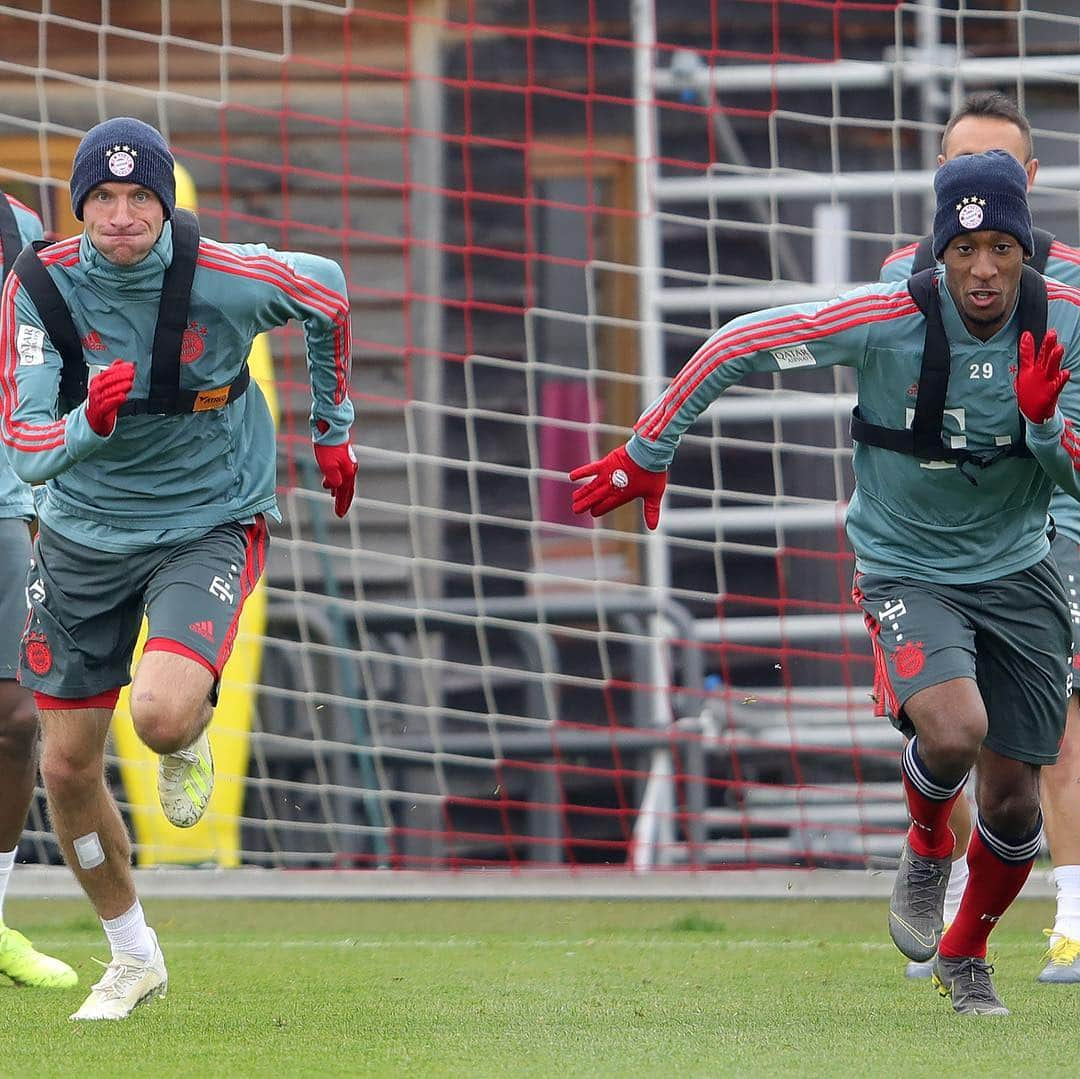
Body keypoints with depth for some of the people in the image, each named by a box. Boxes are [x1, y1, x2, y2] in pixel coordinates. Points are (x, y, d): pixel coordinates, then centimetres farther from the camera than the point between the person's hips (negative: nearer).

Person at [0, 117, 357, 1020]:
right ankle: (133, 956, 29)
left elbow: (327, 293, 3)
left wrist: (332, 430, 14)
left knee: (162, 713, -29)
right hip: (84, 531, 3)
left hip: (209, 526, -3)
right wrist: (88, 422, -40)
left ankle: (190, 745, 12)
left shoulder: (224, 280, -19)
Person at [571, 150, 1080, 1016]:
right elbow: (738, 348, -12)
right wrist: (649, 454, -6)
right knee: (953, 730, -31)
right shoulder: (888, 319, -21)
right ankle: (927, 847, 5)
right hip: (907, 570, -3)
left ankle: (965, 954, 36)